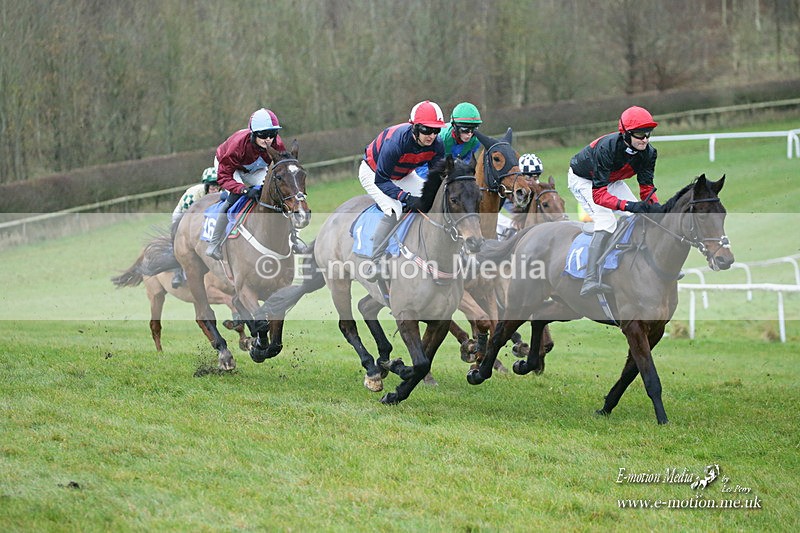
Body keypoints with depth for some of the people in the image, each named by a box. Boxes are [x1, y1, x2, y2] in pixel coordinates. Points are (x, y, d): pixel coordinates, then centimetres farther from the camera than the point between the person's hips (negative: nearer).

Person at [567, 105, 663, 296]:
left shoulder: (648, 152, -22)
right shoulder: (607, 148, -41)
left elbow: (646, 187, -16)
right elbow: (598, 194, -43)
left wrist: (655, 206, -39)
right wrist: (628, 206, -55)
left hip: (611, 180, 7)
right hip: (583, 180, -7)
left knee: (640, 217, -2)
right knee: (606, 221, -27)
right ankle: (589, 281, -35)